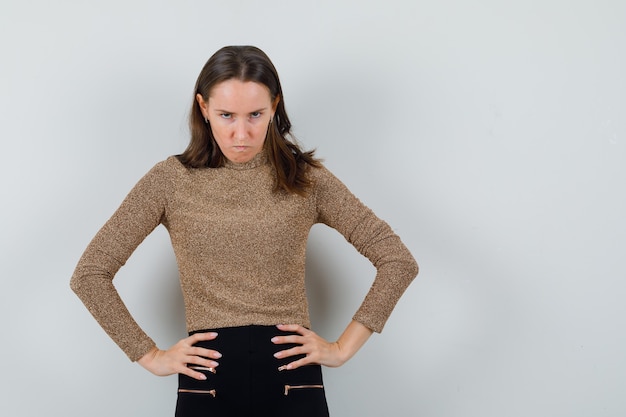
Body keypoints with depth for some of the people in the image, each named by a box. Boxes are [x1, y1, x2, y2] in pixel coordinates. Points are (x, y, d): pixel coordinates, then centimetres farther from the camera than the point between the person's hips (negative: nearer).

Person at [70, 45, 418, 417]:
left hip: (292, 377, 0)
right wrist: (150, 356, -3)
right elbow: (89, 274, 1)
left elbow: (399, 261, 2)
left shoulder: (305, 179, 2)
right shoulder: (172, 180, 1)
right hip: (208, 381, 0)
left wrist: (343, 348, -3)